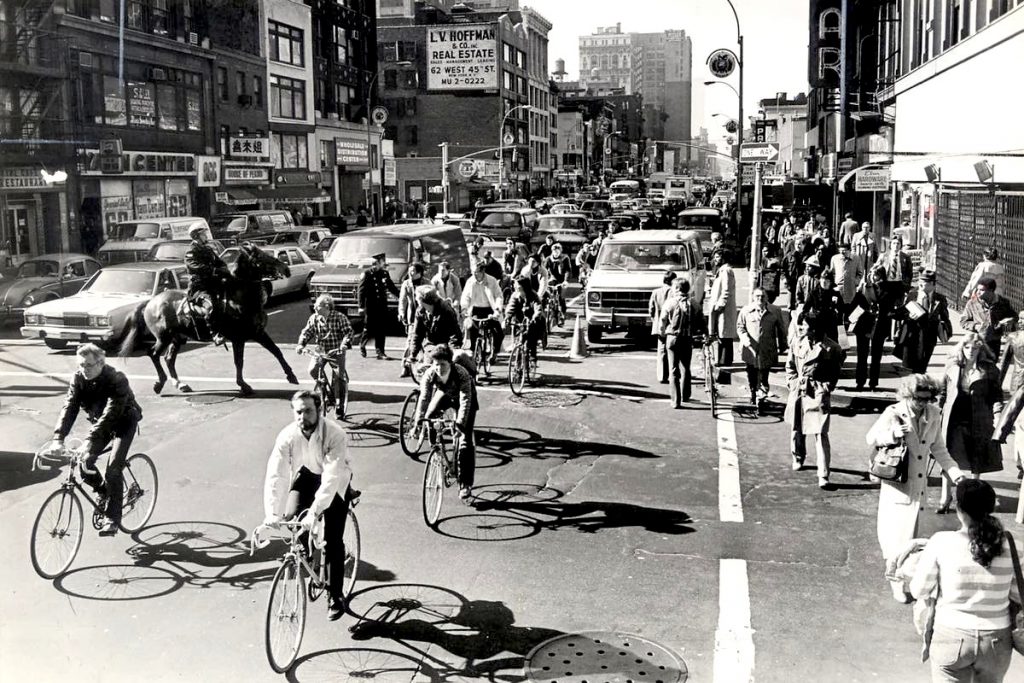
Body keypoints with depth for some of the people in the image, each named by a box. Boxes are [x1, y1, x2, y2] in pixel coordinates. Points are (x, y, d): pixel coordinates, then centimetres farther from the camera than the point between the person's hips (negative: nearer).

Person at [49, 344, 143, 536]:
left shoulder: (116, 380, -33)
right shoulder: (78, 378, -15)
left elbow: (110, 414, -39)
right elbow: (69, 407, -22)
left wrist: (89, 442, -48)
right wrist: (58, 438, -35)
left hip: (124, 421, -5)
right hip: (99, 421, 6)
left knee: (113, 469, -16)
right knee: (84, 463, -9)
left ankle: (113, 518, -4)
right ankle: (103, 492, 20)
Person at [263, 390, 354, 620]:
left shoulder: (335, 434, -34)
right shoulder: (287, 435, -25)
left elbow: (331, 478, -40)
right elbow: (275, 474, -29)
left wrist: (313, 512, -48)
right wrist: (271, 512, -41)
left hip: (335, 482, -3)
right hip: (305, 476, 3)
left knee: (333, 540, -9)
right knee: (291, 519, -20)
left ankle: (336, 597, 6)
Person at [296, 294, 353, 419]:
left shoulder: (340, 317, -16)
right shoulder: (314, 318, -6)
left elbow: (348, 332, -19)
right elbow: (306, 332, 0)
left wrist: (344, 345, -35)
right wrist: (300, 344, -18)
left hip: (336, 351, -3)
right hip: (320, 350, 3)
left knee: (337, 377, -10)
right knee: (312, 370, -20)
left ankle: (338, 404, 4)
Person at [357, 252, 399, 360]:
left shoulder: (385, 273, 9)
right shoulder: (367, 273, -7)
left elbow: (392, 287, 20)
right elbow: (361, 290, -9)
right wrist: (361, 307, -15)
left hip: (382, 306, 5)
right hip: (370, 306, -5)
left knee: (382, 330, 2)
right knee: (369, 329, 1)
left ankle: (380, 352, 7)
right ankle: (362, 345, 28)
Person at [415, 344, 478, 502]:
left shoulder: (461, 374, -39)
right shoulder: (429, 374, -30)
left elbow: (465, 400, -42)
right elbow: (424, 398, -31)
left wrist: (460, 423, -52)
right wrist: (419, 422, -41)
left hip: (462, 399, -4)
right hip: (443, 394, 4)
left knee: (465, 442, -11)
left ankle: (465, 486, -7)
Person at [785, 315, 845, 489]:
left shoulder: (830, 347, -10)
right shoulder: (798, 342, 0)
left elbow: (835, 372, 1)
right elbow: (790, 366, 12)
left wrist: (826, 388, -6)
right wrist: (792, 382, 2)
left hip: (818, 394, -4)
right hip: (798, 391, 5)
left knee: (820, 434, -9)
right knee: (797, 429, 18)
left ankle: (823, 476, -7)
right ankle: (798, 458, 46)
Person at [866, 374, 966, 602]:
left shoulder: (934, 415, -1)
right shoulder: (893, 414, -13)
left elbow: (938, 450, 8)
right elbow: (871, 438, -4)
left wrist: (956, 474, -2)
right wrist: (893, 434, -22)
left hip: (919, 485, 4)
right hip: (896, 484, -4)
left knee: (909, 532, 10)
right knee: (896, 530, -3)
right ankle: (894, 575, 17)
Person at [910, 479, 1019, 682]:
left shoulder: (941, 542, -14)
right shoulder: (1006, 546, -7)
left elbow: (919, 592, -6)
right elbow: (1018, 595, 2)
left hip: (952, 637, -2)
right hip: (997, 641, 3)